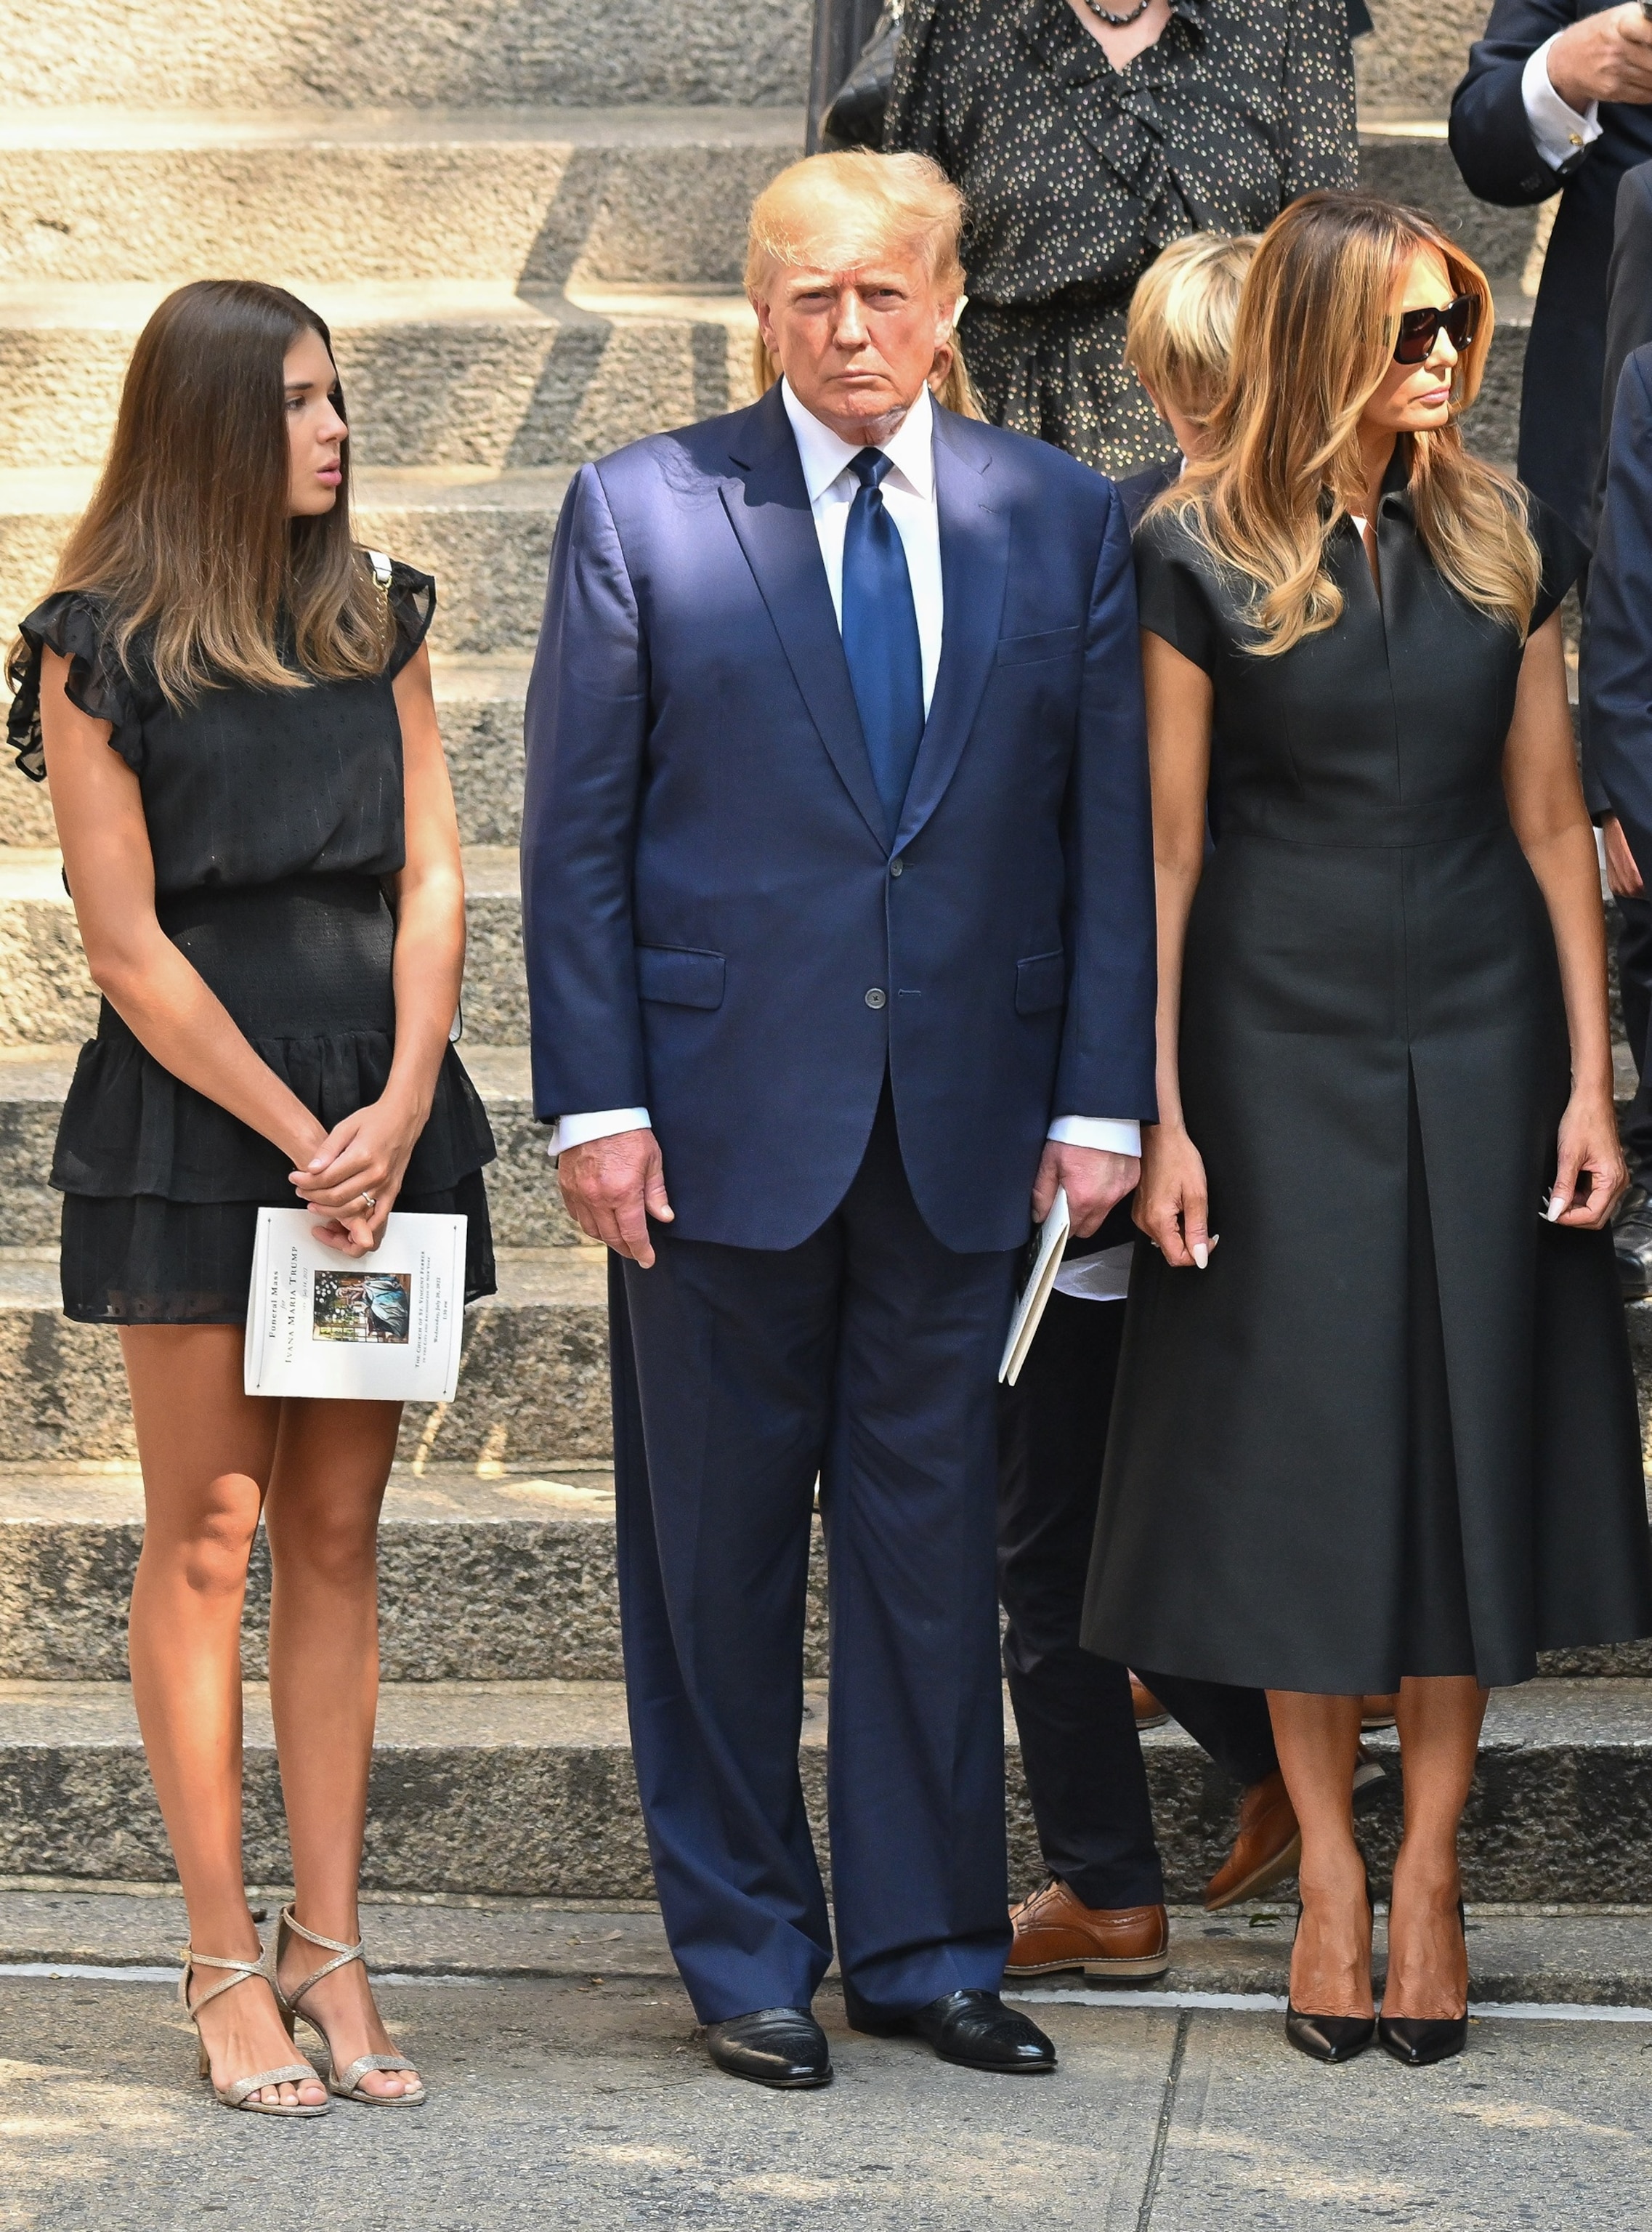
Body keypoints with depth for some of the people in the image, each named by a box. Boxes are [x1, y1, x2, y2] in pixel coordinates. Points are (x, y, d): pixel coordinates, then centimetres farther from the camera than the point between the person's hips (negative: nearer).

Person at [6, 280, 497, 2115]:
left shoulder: (377, 621, 11)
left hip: (384, 1118, 4)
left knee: (336, 1535, 6)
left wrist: (400, 1111, -9)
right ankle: (225, 1963, 6)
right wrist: (301, 1139, -11)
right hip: (195, 1121, -4)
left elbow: (429, 884, 5)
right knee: (207, 1537, 0)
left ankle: (328, 1947, 10)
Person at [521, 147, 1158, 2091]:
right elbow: (574, 834, -1)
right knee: (719, 1547, 6)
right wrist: (593, 1101, -7)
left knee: (934, 1533, 8)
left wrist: (1100, 1099, -1)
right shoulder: (641, 512, 0)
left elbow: (1112, 833, 5)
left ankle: (923, 1943, 20)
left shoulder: (1064, 524, 6)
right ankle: (744, 1951, 20)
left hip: (967, 1117, 2)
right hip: (723, 1111, -1)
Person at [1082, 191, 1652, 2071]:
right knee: (1299, 1448, 2)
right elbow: (1166, 846, -3)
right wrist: (1157, 1114, -6)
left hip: (1480, 1034, 3)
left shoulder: (1501, 539, 4)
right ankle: (1326, 1870, 14)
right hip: (1280, 1042, -2)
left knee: (1466, 1439, 4)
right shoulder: (1200, 558, -5)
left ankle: (1429, 1873, 14)